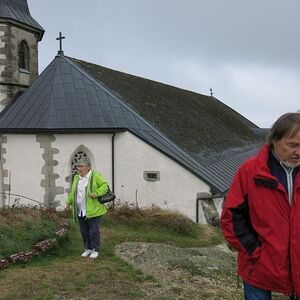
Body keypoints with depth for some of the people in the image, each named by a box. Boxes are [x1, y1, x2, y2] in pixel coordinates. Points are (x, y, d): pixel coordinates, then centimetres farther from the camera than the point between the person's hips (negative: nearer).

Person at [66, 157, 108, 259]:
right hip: (81, 212, 6)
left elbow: (105, 186, -8)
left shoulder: (96, 176, -6)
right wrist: (69, 200, 6)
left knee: (93, 231, -1)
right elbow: (73, 192, 21)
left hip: (93, 211, -6)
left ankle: (95, 250, 13)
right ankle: (88, 248, 28)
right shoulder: (76, 178, 14)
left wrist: (97, 193, -22)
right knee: (84, 231, 13)